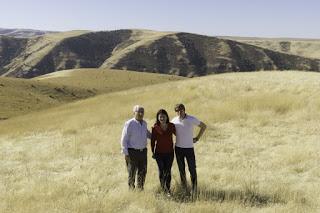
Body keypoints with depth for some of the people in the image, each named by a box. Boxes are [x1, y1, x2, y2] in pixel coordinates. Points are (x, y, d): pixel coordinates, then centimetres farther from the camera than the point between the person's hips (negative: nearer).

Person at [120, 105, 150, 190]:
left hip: (143, 151, 6)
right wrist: (126, 153, -14)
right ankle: (131, 189, 17)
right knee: (132, 173, 3)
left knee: (142, 172, 13)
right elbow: (124, 139, -11)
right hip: (132, 152, -6)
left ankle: (140, 189, 29)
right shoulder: (129, 124, -12)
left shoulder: (144, 123, 7)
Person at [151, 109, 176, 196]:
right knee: (161, 171, 8)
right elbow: (153, 140, 0)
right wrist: (153, 152, 2)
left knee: (168, 171, 2)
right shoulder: (155, 128, -9)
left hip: (169, 152, 1)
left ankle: (168, 189, 11)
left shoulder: (171, 126, -5)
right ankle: (163, 188, 25)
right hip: (159, 153, -1)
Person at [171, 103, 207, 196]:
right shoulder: (174, 121, -3)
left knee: (192, 169, -1)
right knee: (181, 170, 7)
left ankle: (194, 189, 10)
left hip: (189, 148, -2)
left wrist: (197, 138, 3)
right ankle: (185, 189, 16)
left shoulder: (192, 119, -8)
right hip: (178, 148, 2)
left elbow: (204, 126, 5)